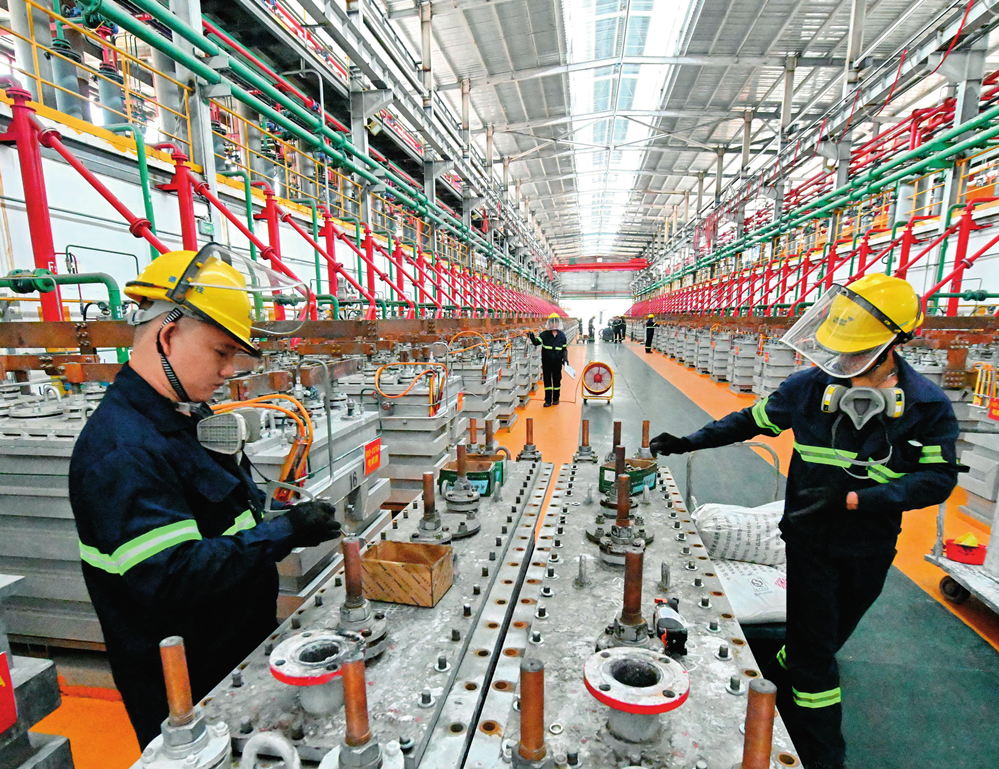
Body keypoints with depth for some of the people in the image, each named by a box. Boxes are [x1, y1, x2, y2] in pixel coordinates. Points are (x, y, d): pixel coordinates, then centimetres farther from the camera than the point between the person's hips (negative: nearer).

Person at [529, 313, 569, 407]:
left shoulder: (562, 336, 4)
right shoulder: (544, 334, -2)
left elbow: (564, 348, 10)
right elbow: (536, 342, -12)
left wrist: (565, 358, -3)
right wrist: (532, 336, -31)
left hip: (557, 362, 1)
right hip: (546, 362, -1)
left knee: (557, 379, 10)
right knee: (547, 380, 3)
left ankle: (556, 399, 24)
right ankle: (548, 400, 10)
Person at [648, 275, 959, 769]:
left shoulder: (927, 406, -11)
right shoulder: (811, 386, -11)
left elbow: (937, 478, -11)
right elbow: (753, 420, 1)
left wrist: (853, 498, -25)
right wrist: (688, 442, -2)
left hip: (870, 551, 1)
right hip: (809, 542, -1)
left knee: (830, 637, 20)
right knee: (813, 647, 5)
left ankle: (781, 681, 49)